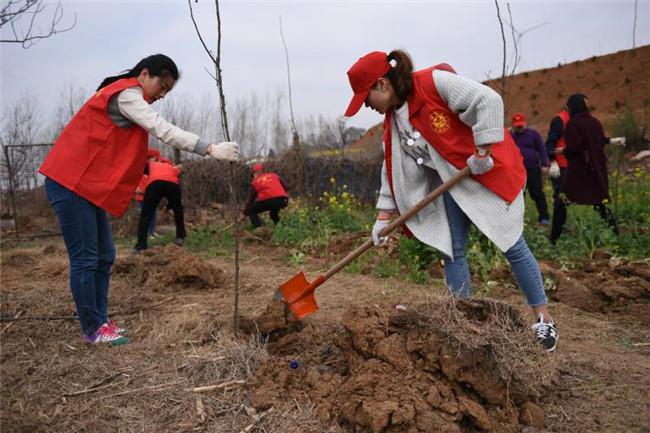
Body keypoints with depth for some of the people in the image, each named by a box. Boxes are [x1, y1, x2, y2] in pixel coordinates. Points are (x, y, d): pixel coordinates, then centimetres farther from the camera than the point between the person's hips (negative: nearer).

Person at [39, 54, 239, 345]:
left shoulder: (127, 96, 18)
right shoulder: (125, 94, -13)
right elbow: (164, 131, -24)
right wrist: (211, 149, -28)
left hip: (89, 186, 10)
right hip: (71, 183, -10)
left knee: (105, 256, 11)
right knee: (86, 259, -4)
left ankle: (100, 320, 20)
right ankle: (93, 330, 6)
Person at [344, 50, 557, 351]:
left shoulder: (435, 81, -20)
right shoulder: (392, 120, 5)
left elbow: (488, 101, -24)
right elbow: (393, 168, 8)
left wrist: (483, 153, -23)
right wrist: (384, 216, 5)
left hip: (489, 171, -7)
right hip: (452, 182, 7)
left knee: (512, 246, -3)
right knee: (452, 251, 3)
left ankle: (543, 319, 13)